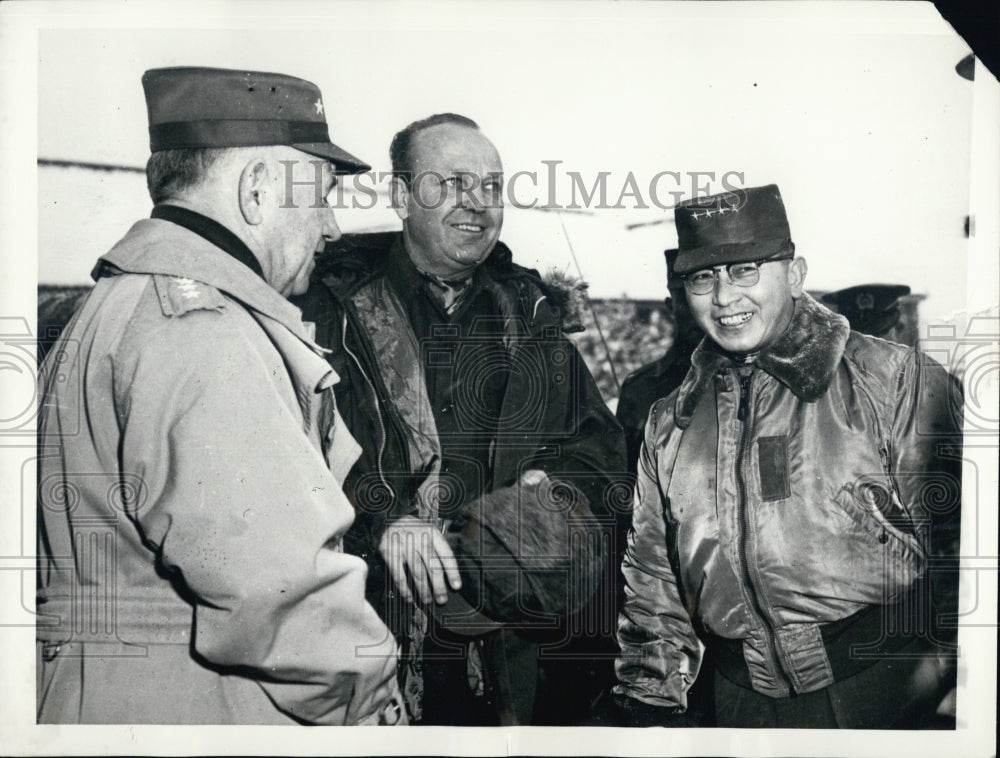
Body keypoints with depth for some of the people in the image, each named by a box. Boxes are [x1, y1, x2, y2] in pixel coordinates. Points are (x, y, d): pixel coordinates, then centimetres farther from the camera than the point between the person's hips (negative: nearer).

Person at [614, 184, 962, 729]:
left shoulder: (895, 381, -4)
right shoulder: (671, 422, 9)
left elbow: (955, 541, -7)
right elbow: (651, 579, 14)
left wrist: (956, 701, -11)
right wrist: (652, 701, 10)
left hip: (882, 688, -4)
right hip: (744, 701, 4)